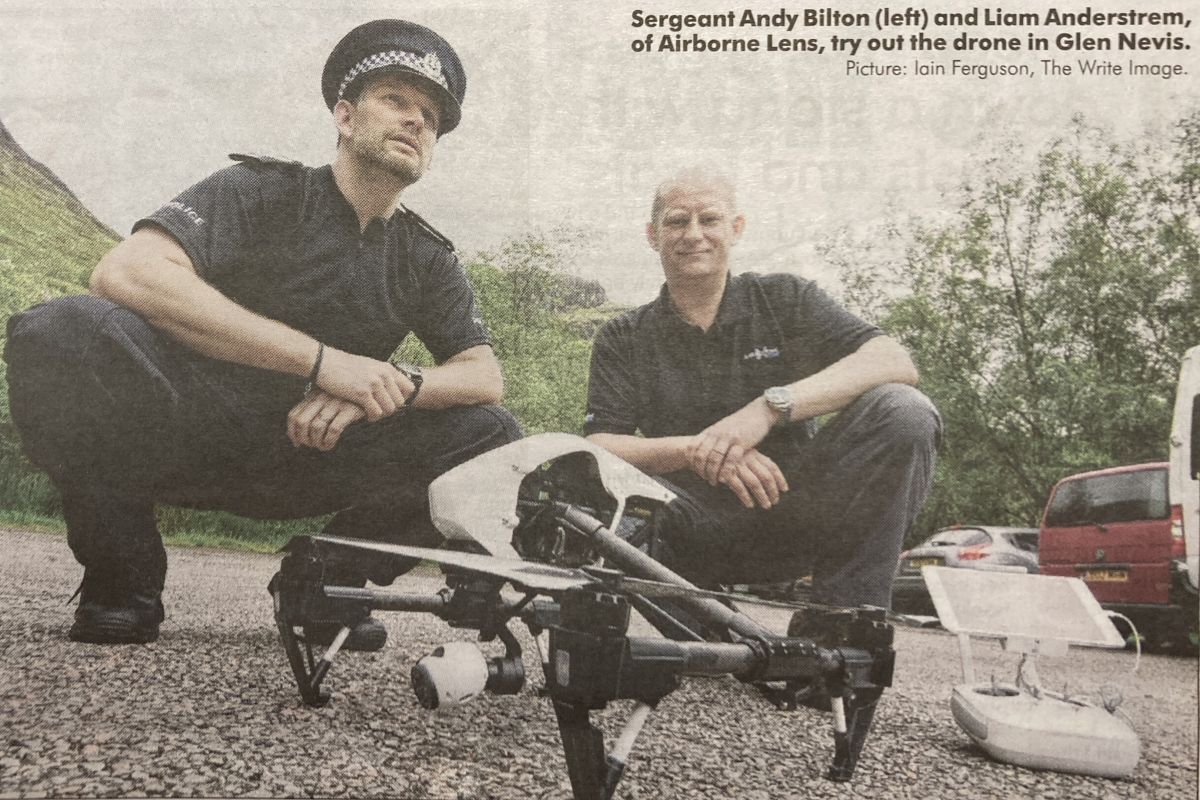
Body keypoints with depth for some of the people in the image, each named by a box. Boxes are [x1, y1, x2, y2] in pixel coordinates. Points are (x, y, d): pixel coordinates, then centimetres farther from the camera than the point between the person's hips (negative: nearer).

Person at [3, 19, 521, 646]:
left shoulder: (428, 260, 7)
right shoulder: (264, 190, -6)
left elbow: (485, 376, 1)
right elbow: (125, 272, -23)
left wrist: (390, 384, -22)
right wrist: (324, 359, -30)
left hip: (308, 456, 4)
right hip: (187, 428, -3)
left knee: (494, 438, -15)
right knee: (63, 332, -32)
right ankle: (123, 581, -12)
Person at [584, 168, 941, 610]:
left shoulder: (784, 298, 6)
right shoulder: (623, 338, 9)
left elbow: (895, 362, -10)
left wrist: (770, 407, -24)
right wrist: (696, 449, -23)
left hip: (797, 511, 1)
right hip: (700, 532, 0)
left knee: (903, 410, -24)